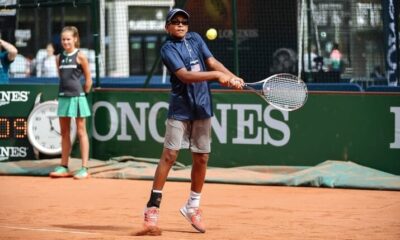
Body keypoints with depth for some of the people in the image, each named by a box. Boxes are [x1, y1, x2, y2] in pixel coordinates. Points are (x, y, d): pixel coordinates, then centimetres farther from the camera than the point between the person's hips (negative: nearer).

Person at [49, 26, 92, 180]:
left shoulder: (80, 56, -6)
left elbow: (88, 79, -3)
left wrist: (82, 93, 0)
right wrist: (66, 89, 9)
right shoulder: (59, 57, 9)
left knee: (81, 132, -2)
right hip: (63, 97, 6)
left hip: (77, 97, -6)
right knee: (64, 132, 11)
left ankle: (84, 168, -2)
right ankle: (64, 167, 19)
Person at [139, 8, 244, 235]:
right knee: (169, 155, -11)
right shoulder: (168, 48, -7)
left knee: (201, 158, 8)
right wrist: (217, 75, -25)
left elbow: (212, 61, 4)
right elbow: (184, 75, -19)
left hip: (202, 108, 5)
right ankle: (153, 208, -7)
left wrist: (233, 77, -13)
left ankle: (193, 206, 22)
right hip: (180, 109, -5)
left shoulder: (195, 38, 11)